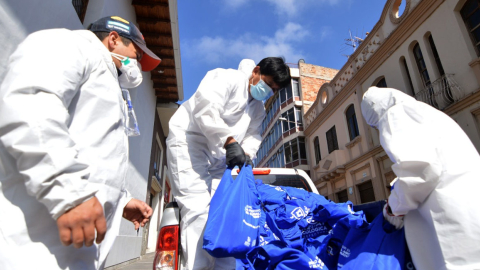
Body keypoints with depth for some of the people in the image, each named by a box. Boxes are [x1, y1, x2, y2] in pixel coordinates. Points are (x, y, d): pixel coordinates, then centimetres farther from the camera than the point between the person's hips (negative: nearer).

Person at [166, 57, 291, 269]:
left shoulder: (258, 108, 17)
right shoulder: (227, 78, -9)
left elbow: (253, 135, 8)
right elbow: (206, 110, -24)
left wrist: (246, 153, -14)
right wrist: (230, 141, -33)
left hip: (218, 156, 8)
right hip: (189, 143, -7)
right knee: (198, 209, -16)